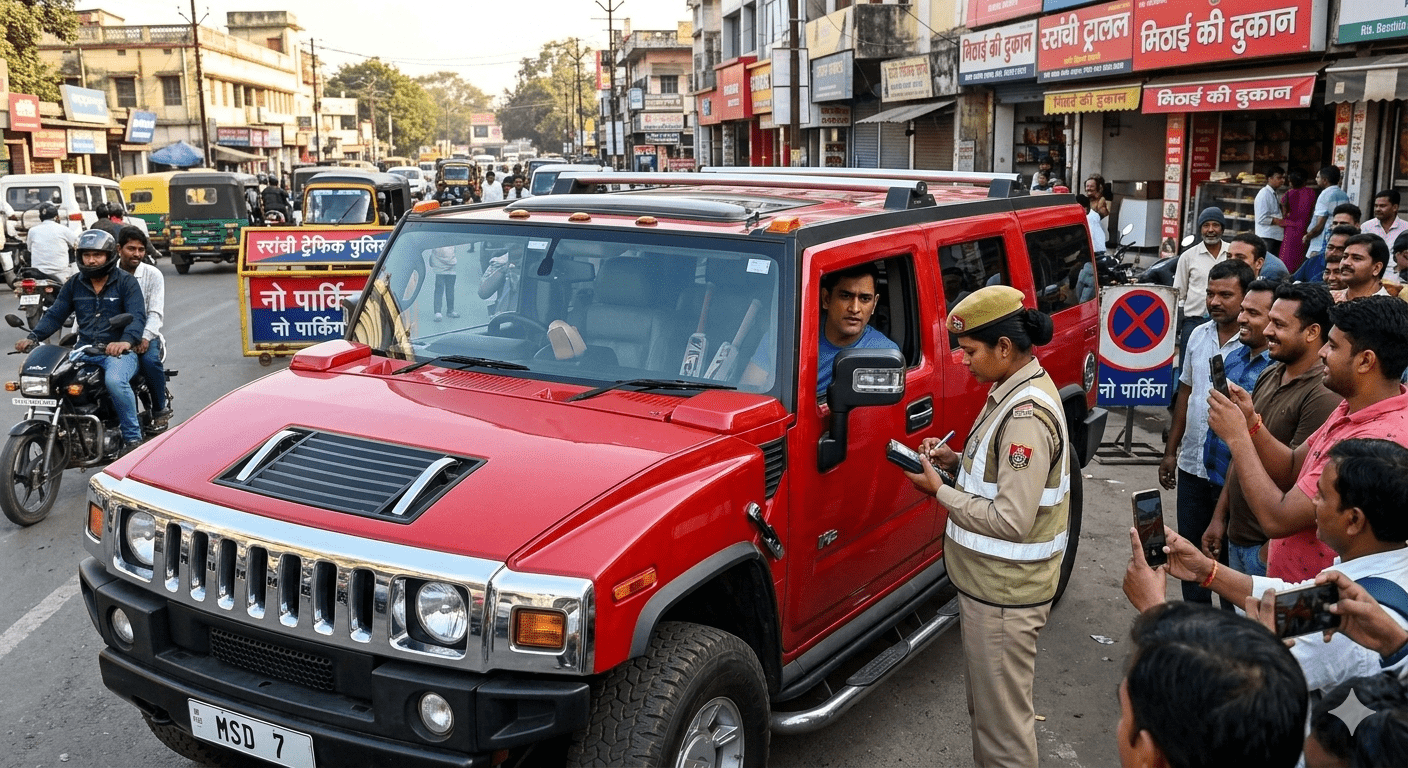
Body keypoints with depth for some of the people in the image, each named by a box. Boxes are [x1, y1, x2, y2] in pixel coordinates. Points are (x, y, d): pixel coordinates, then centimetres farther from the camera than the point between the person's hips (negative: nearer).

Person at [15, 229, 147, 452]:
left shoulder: (126, 282, -1)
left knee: (115, 380, -35)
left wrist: (126, 341, -35)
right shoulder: (74, 285, 14)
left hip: (119, 351, -5)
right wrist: (33, 337, -9)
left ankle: (132, 437, -20)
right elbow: (55, 315, 10)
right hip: (84, 350, 6)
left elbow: (137, 316, -14)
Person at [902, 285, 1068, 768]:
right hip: (989, 583, 10)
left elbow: (1012, 522, -27)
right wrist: (956, 463, 1)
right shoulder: (1017, 389, 6)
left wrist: (940, 491, -18)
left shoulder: (1027, 415, -25)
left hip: (1003, 593, -10)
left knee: (1003, 722, 4)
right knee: (985, 706, 24)